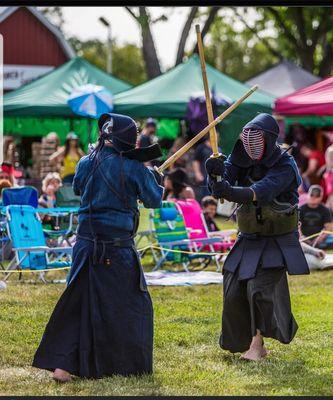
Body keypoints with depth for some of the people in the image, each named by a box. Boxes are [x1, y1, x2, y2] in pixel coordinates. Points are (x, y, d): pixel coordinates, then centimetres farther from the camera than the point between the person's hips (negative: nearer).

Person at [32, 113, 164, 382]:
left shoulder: (86, 163, 2)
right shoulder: (133, 168, -10)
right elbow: (154, 201, -1)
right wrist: (156, 179, 19)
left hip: (87, 244, 4)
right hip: (118, 246, -4)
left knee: (78, 301, 9)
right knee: (133, 303, 11)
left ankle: (62, 363, 0)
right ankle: (132, 364, 15)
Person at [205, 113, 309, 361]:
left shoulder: (285, 166, -20)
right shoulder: (243, 160, -4)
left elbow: (261, 192, -36)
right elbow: (217, 188, -15)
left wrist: (231, 192, -53)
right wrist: (215, 172, -37)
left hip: (277, 241, -6)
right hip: (249, 239, 6)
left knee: (261, 289, -19)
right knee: (235, 292, 4)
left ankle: (257, 344, -8)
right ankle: (246, 343, 20)